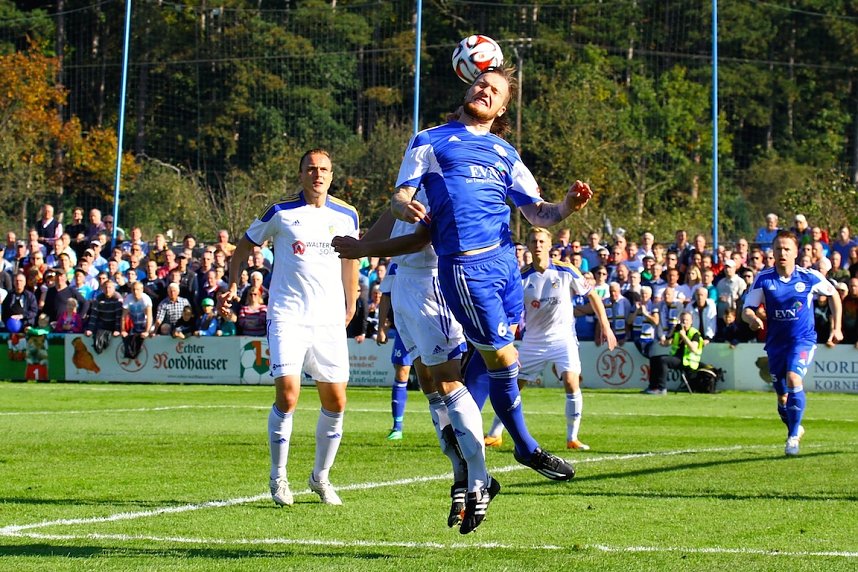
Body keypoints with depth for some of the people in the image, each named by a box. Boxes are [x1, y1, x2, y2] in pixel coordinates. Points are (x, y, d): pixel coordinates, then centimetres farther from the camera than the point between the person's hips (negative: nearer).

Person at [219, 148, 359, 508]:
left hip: (330, 320, 3)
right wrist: (232, 285, 2)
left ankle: (321, 476, 22)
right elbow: (245, 244, 11)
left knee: (335, 402, 3)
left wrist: (350, 306, 23)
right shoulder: (281, 213, -1)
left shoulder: (346, 216, 7)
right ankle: (278, 478, 1)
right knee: (287, 395, -15)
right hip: (287, 316, -3)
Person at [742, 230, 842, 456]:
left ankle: (793, 436, -16)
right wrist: (753, 318, -29)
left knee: (793, 379, -27)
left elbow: (833, 294, 10)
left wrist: (836, 328, 7)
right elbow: (746, 310, -5)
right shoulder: (763, 279, -6)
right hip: (776, 342, 3)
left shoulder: (809, 277, -8)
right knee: (782, 398, 8)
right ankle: (795, 429, 38)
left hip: (803, 339, -3)